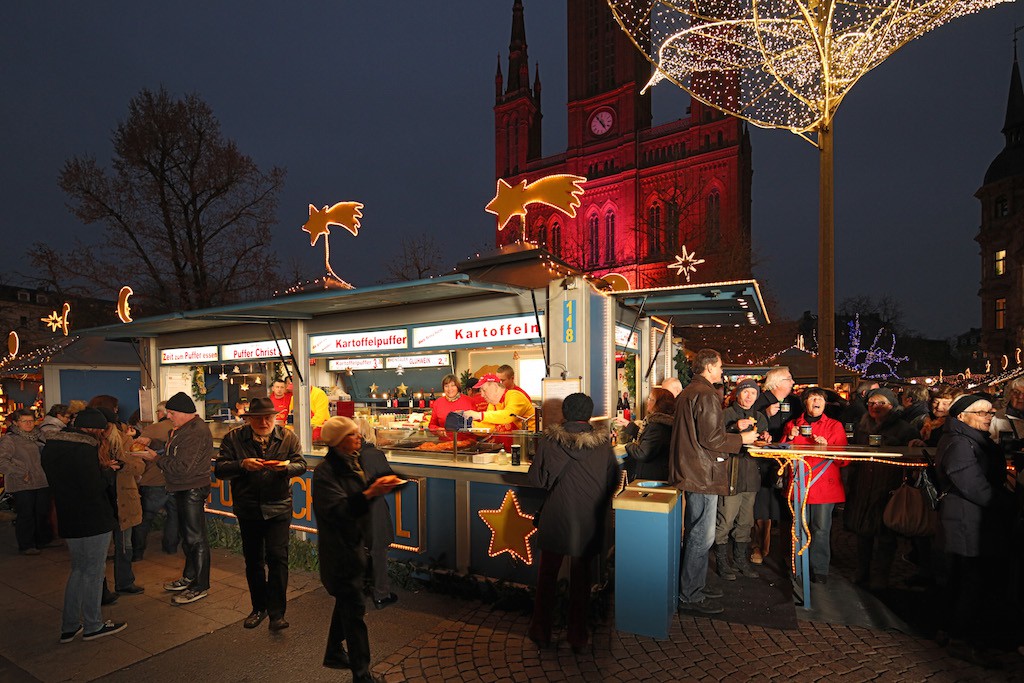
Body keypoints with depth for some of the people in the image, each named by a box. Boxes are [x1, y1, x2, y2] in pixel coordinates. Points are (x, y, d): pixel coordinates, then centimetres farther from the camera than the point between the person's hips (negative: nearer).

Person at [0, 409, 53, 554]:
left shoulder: (35, 437, 12)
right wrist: (22, 473, -16)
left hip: (41, 482, 6)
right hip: (22, 486, -6)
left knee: (43, 512, 12)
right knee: (26, 515, 2)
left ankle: (43, 540, 28)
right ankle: (26, 546, 16)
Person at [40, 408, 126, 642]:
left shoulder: (51, 446, 6)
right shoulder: (84, 449, -23)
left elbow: (63, 480, 13)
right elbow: (95, 488, -24)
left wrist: (101, 467, 6)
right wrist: (103, 468, -9)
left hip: (68, 520, 9)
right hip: (93, 521, -8)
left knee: (79, 570, 22)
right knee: (93, 572, 6)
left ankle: (69, 626, 28)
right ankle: (93, 626, 20)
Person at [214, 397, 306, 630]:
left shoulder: (288, 437, -2)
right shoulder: (233, 438, -2)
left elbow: (301, 465, -3)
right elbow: (219, 470, -7)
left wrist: (287, 466, -25)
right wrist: (242, 464, -25)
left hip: (278, 508, -2)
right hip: (247, 509, 2)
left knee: (277, 557, -8)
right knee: (253, 560, 14)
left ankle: (277, 613, 3)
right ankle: (259, 608, 32)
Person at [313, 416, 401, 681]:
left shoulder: (352, 463, 6)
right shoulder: (325, 471, -19)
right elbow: (337, 509, -31)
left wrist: (379, 486, 1)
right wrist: (370, 493, -42)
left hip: (355, 543, 9)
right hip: (339, 548, -9)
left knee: (346, 602, 22)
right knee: (354, 609, -2)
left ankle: (334, 653, 41)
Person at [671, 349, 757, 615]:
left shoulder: (687, 392, 15)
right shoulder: (706, 394, -17)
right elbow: (711, 439, -21)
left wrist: (734, 435, 24)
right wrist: (741, 439, -7)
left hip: (690, 471, 11)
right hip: (703, 474, -11)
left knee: (696, 534, 20)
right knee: (702, 537, -2)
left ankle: (697, 585, 32)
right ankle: (690, 598, 7)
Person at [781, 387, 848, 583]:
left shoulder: (835, 426, 7)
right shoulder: (793, 424, 12)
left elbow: (844, 459, 2)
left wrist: (827, 447, -15)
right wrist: (790, 438, -5)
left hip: (825, 486, -1)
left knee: (821, 529, -2)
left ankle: (820, 569, 12)